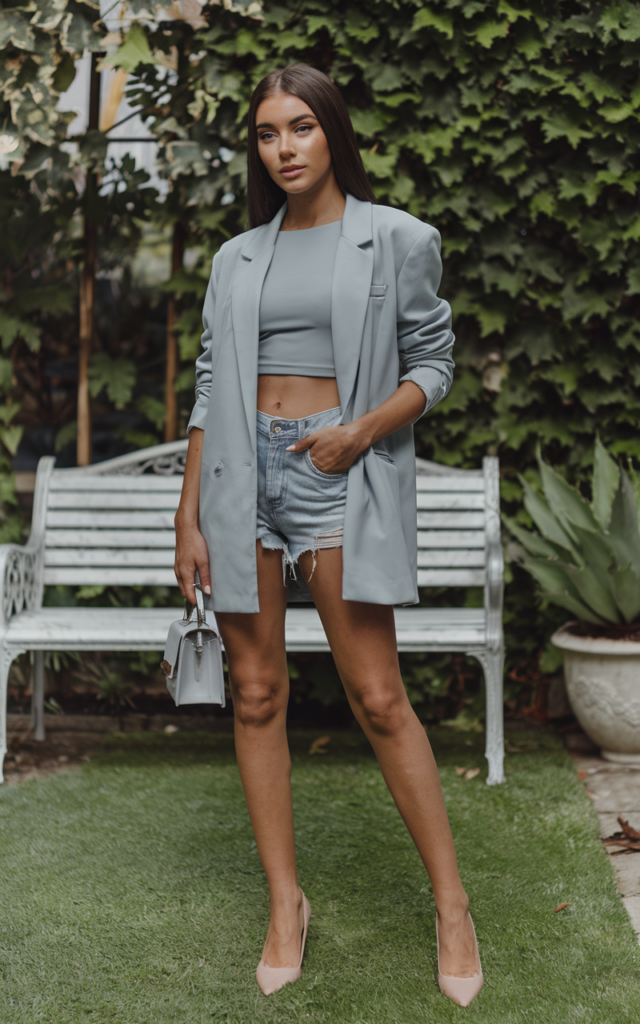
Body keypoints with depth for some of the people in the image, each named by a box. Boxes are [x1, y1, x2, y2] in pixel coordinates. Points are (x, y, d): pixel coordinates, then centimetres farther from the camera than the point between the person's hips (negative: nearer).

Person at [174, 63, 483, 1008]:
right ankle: (286, 903, 14)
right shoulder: (238, 259, 13)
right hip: (245, 471, 4)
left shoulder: (396, 241, 5)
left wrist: (363, 429, -13)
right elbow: (212, 388, 11)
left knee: (378, 695, -8)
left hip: (342, 475, -4)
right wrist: (189, 518, 6)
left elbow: (433, 362, 5)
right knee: (257, 692, 3)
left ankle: (453, 908, 3)